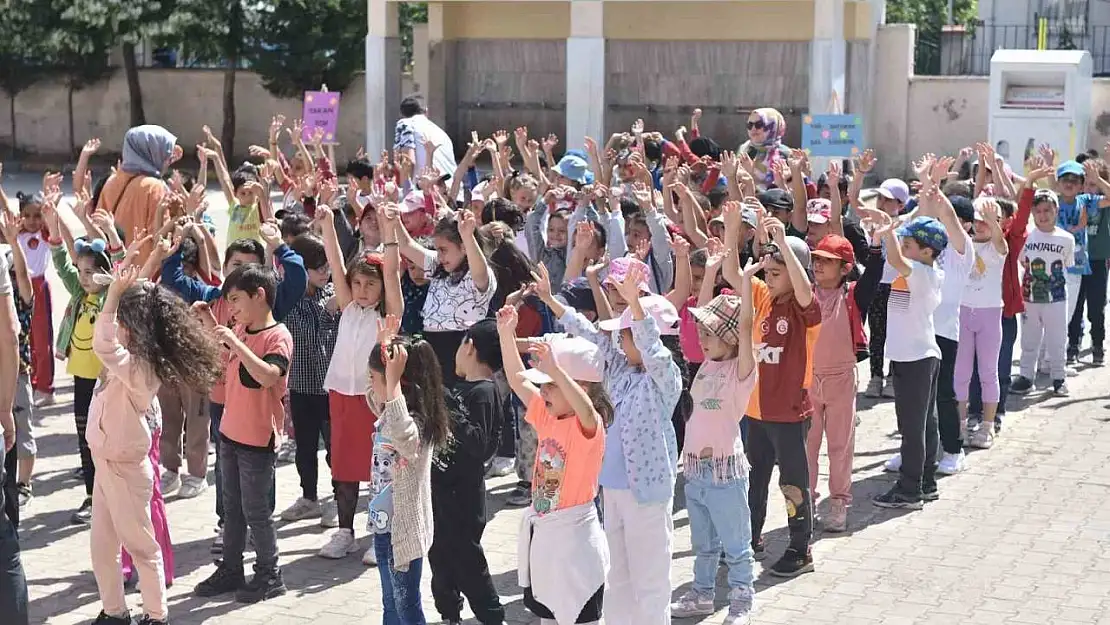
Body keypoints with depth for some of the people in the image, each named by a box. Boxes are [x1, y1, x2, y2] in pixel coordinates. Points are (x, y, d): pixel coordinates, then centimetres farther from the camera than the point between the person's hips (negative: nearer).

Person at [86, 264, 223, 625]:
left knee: (140, 544, 3)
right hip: (108, 461, 9)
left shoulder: (137, 368, -27)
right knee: (102, 544, 15)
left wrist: (115, 291, -40)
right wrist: (120, 290, 5)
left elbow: (103, 344, -42)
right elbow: (109, 342, 16)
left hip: (125, 466, -9)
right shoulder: (135, 359, 1)